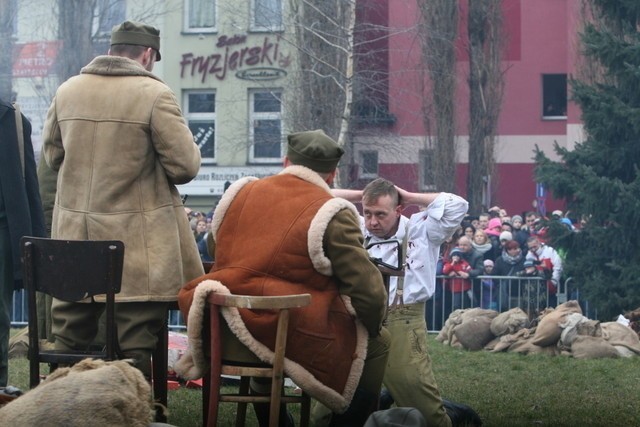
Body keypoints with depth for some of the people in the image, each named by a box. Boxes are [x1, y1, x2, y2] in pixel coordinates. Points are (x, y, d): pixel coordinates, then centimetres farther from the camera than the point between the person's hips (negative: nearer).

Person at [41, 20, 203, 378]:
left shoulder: (67, 91, 4)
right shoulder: (154, 93, -11)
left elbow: (52, 156, 17)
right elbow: (185, 167, -11)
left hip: (75, 235, 5)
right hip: (139, 241, -5)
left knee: (69, 340, 12)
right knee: (136, 349, 1)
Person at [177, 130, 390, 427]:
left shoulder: (240, 192, 8)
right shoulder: (332, 215, -9)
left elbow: (220, 255, 23)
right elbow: (369, 293, -11)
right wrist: (373, 325, 9)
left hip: (225, 335, 6)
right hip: (293, 339, -6)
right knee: (377, 343, 15)